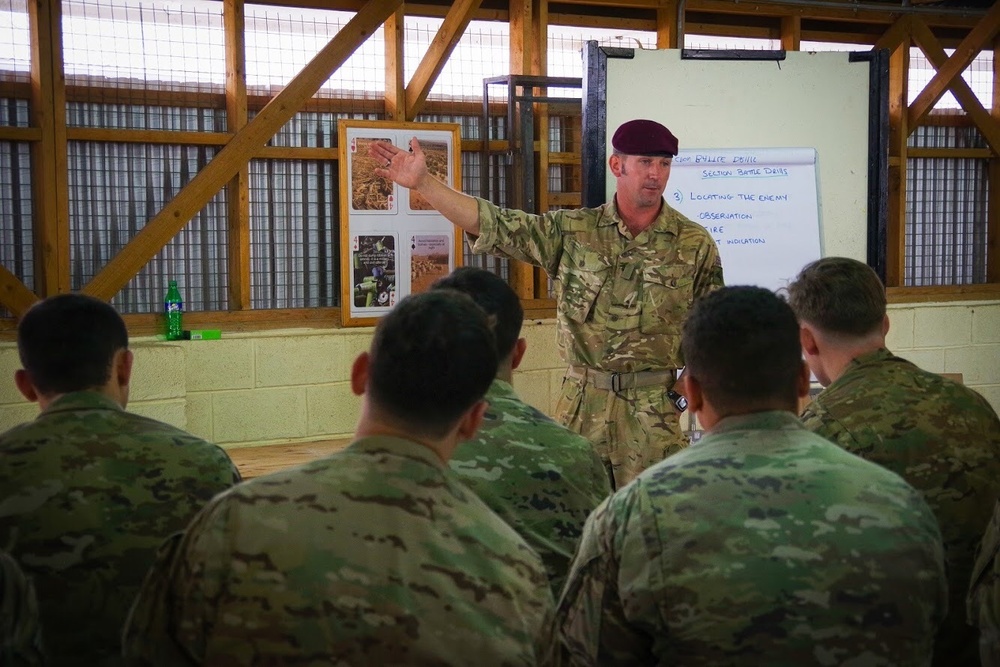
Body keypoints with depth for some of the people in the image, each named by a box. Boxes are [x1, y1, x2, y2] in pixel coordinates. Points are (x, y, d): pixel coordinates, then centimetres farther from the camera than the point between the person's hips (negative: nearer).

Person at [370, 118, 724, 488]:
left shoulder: (695, 244, -1)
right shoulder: (573, 231, 2)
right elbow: (493, 223, -3)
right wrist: (422, 181, -11)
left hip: (655, 412, -1)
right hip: (581, 406, 2)